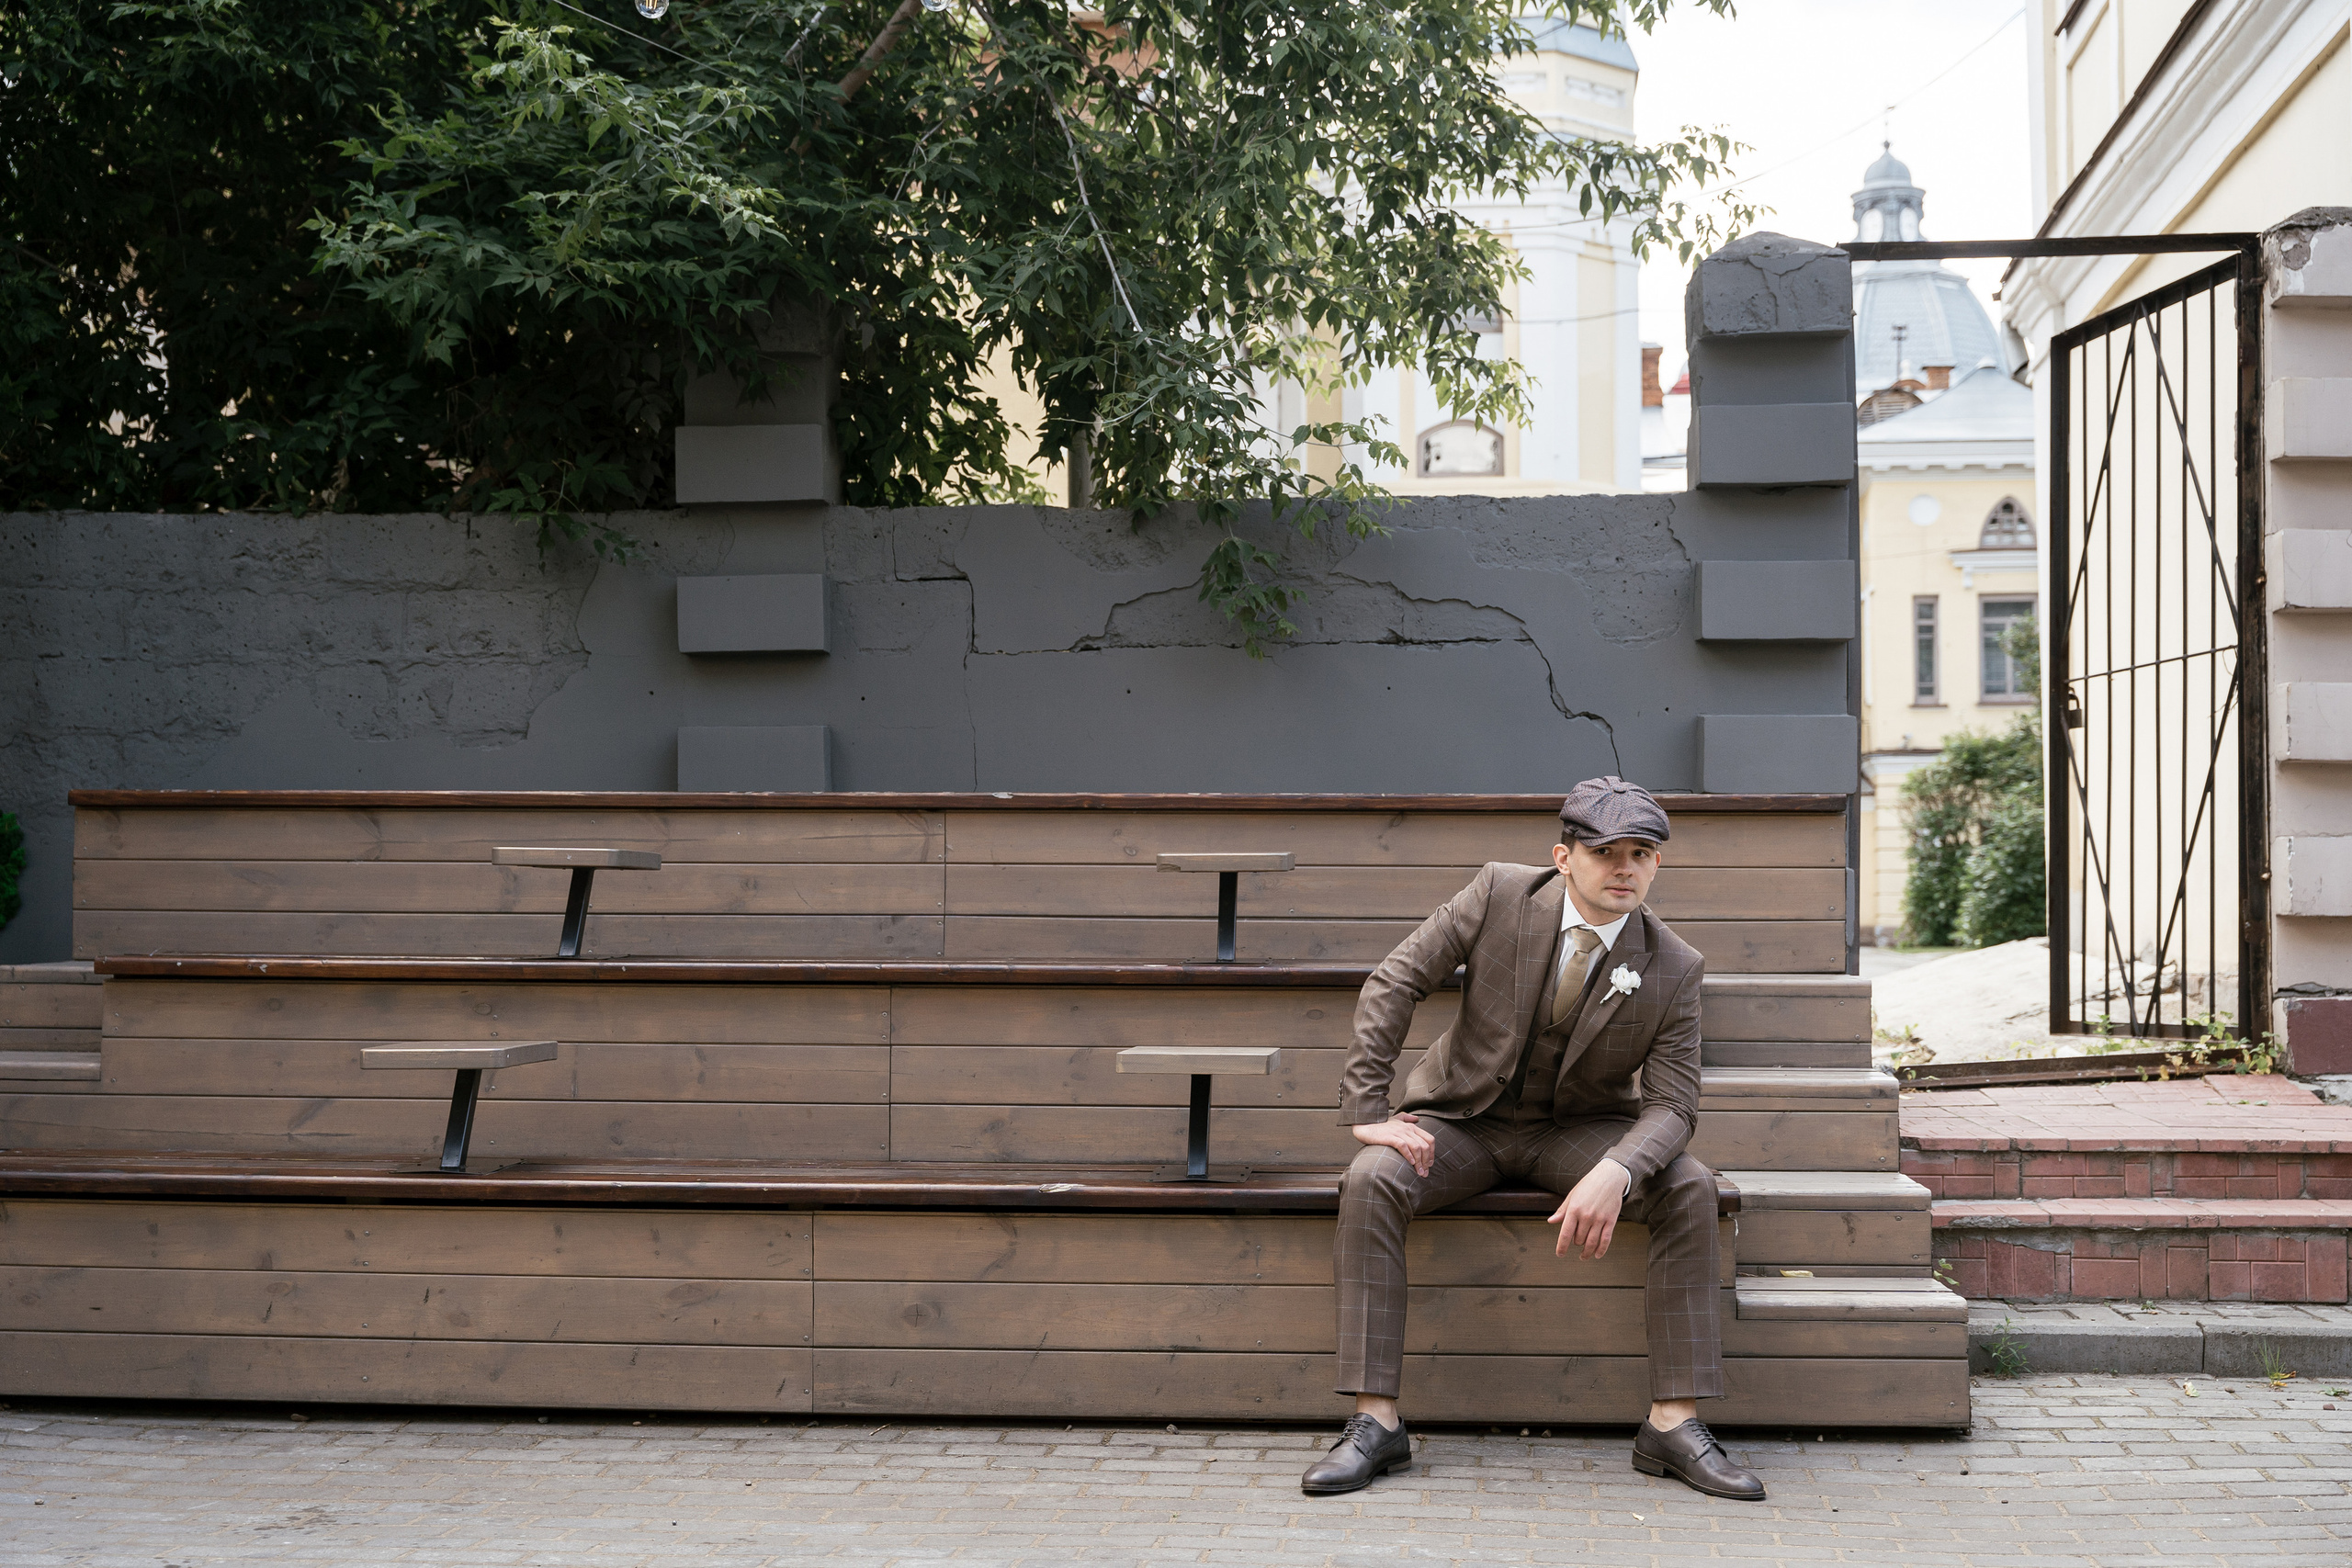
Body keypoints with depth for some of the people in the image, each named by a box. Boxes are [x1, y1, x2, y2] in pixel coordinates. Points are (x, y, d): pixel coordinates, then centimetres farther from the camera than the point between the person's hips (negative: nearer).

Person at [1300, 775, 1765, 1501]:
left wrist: (1614, 1173, -37)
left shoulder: (1673, 969, -12)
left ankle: (1673, 1423, -21)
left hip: (1580, 1128, 1)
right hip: (1463, 1118, -1)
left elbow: (1671, 1105, -15)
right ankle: (1375, 1421, -27)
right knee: (1371, 1180, -31)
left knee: (1689, 1187, -27)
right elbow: (1393, 983, -13)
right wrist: (1368, 1111, -22)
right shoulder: (1500, 894, -14)